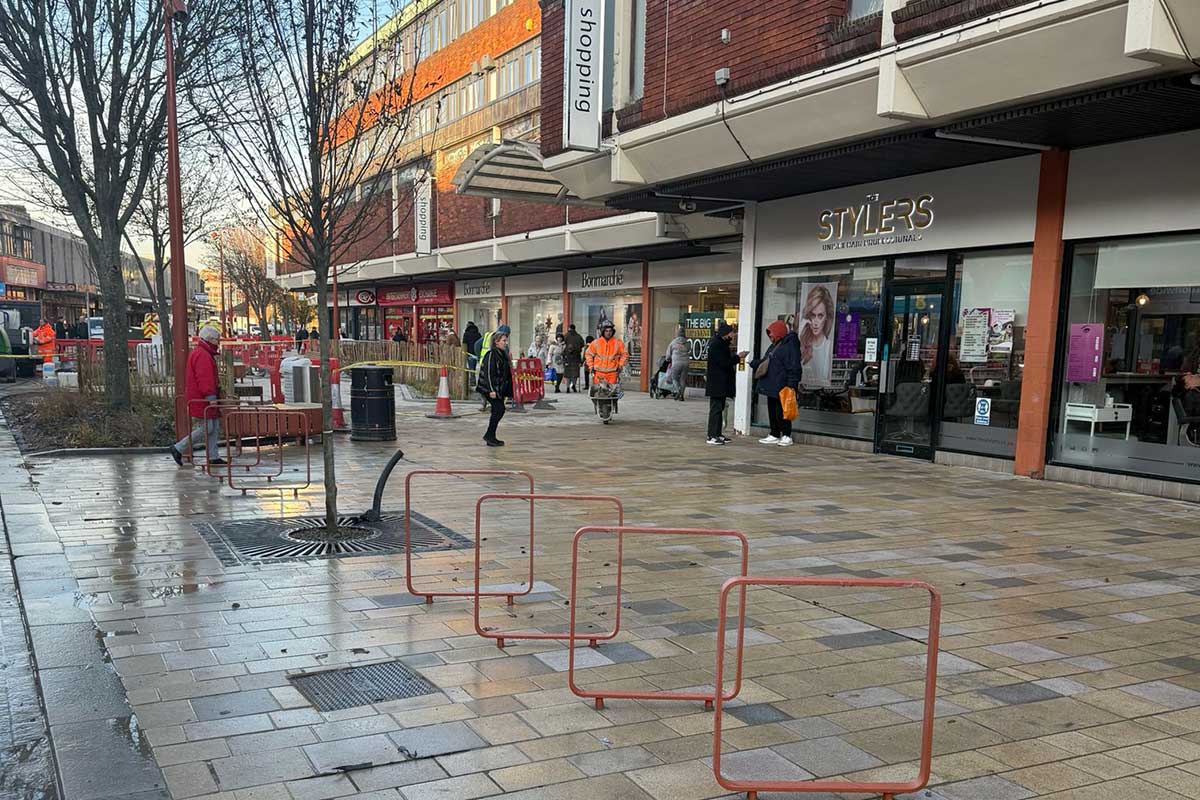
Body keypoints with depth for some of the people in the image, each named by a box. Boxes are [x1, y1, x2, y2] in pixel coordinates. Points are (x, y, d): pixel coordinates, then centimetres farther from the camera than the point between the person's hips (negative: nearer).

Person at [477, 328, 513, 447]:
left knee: (497, 411, 8)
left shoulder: (503, 354, 15)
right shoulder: (491, 354, -14)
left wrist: (505, 391, 21)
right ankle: (489, 436, -6)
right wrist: (491, 390, -23)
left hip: (499, 388, 9)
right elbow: (488, 373, -19)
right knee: (499, 409, -13)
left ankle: (490, 437, 15)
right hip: (488, 388, -9)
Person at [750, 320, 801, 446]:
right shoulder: (773, 346, 18)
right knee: (772, 411, 13)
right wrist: (752, 363, 14)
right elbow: (764, 361, 28)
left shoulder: (790, 346, -13)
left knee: (781, 411, -6)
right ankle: (774, 435, 21)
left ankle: (786, 436, 4)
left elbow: (794, 367, -19)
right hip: (771, 386, 10)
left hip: (781, 387, -10)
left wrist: (792, 385, -24)